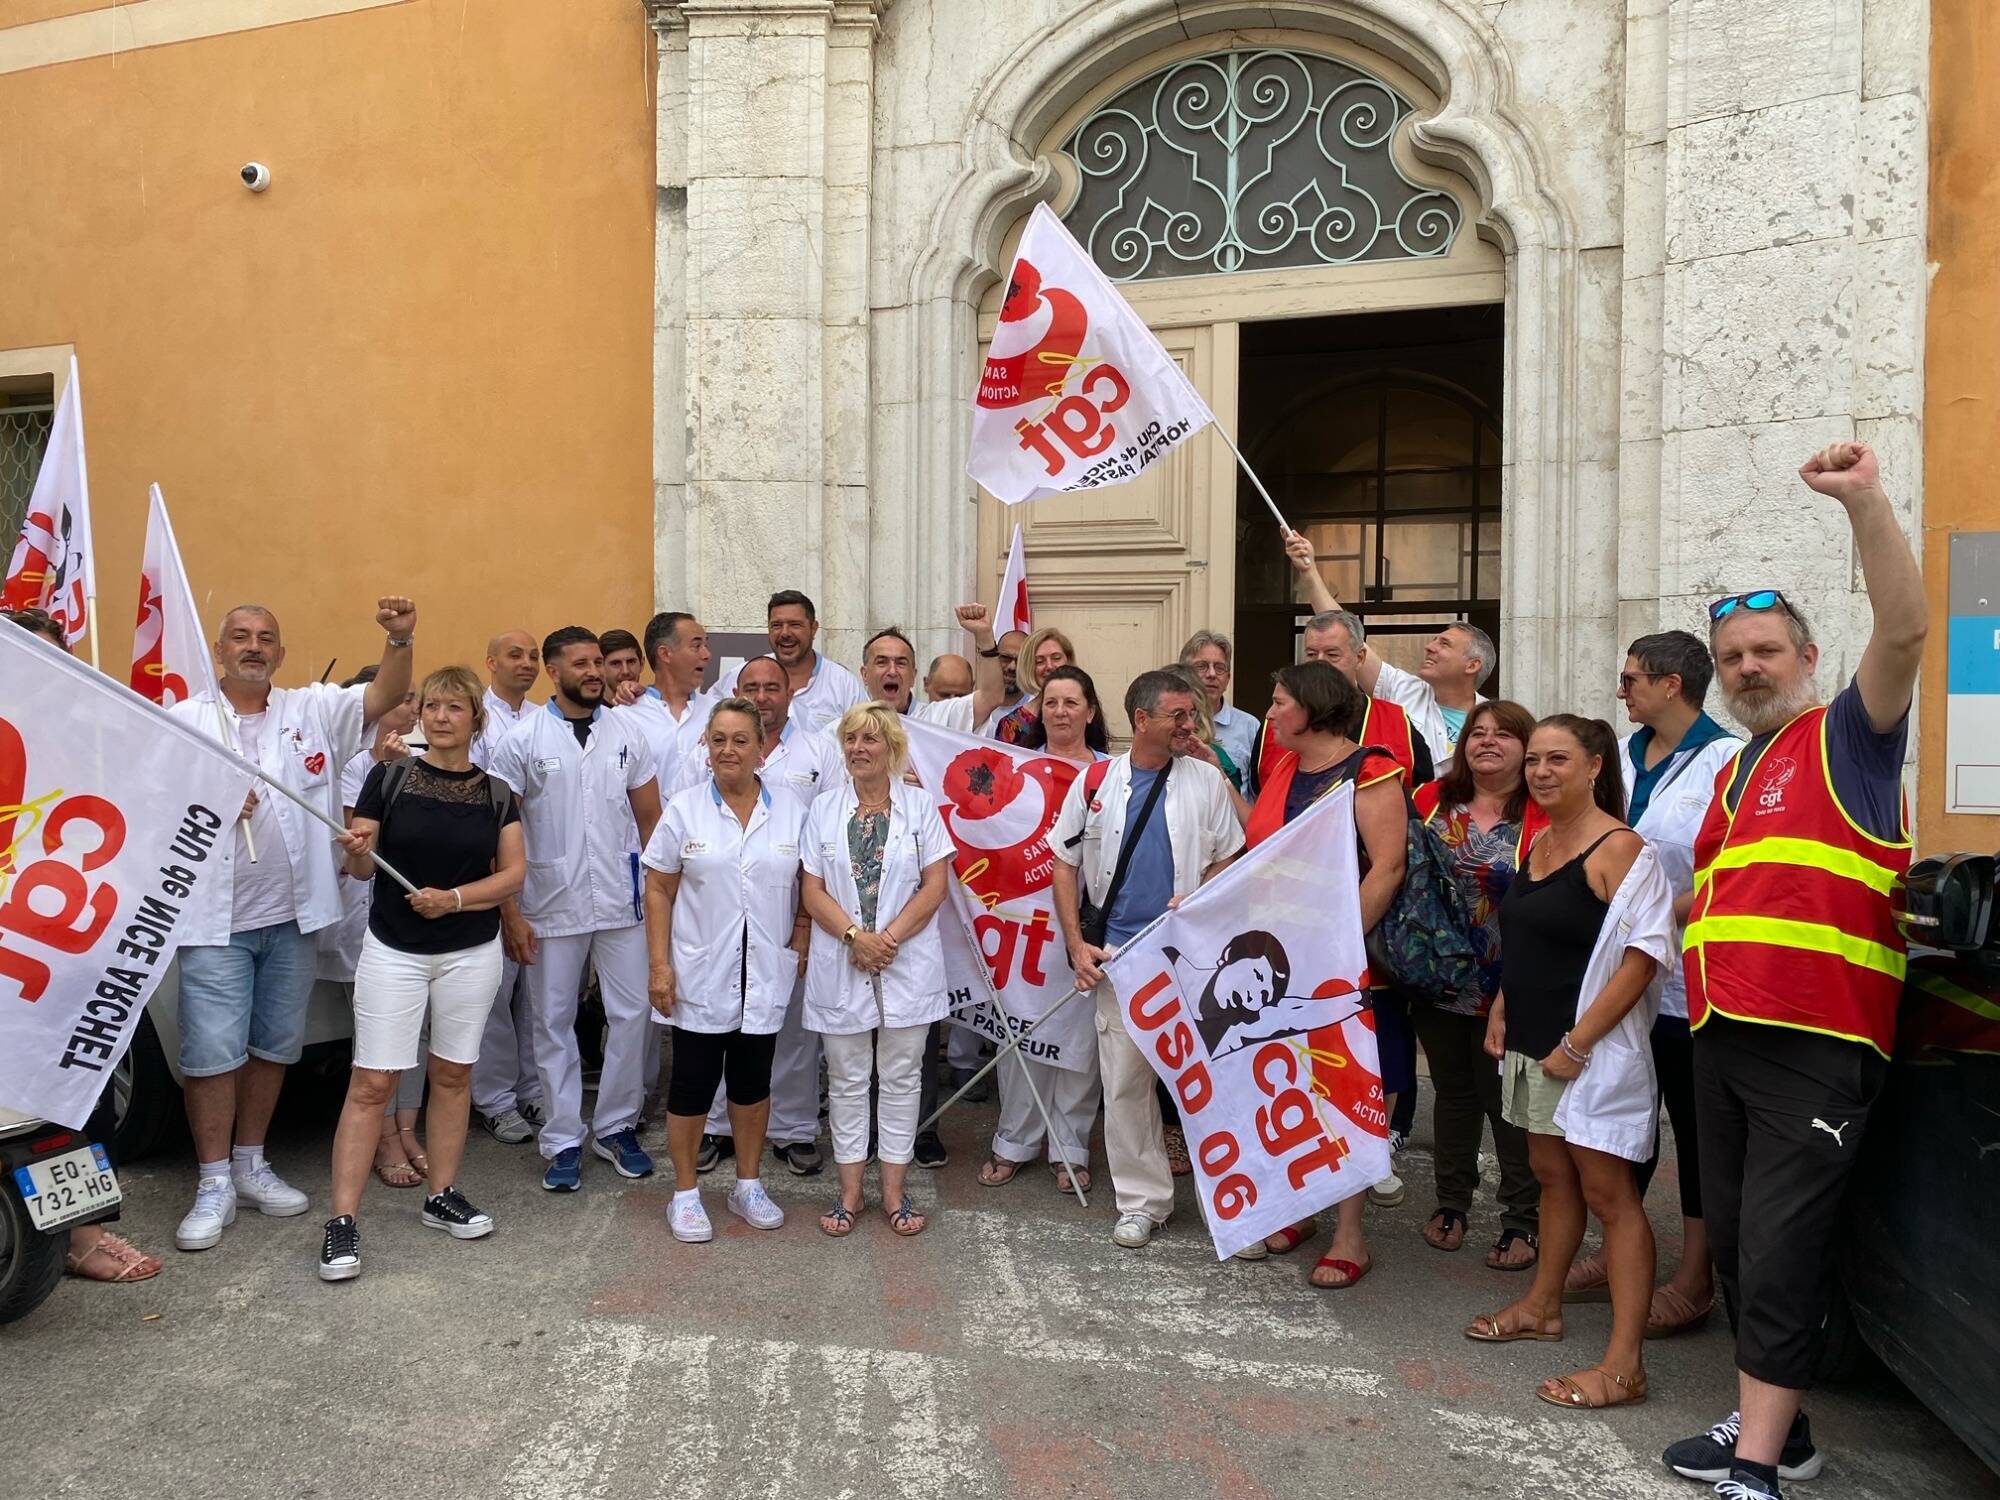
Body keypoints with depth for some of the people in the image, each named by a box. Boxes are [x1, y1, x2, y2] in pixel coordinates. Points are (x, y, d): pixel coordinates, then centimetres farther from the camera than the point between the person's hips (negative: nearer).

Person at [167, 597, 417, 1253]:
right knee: (211, 1053, -2)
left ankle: (250, 1163, 29)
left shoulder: (313, 710, 4)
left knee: (274, 1047, 13)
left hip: (292, 916, 2)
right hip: (215, 920, -2)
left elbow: (386, 695, -9)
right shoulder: (183, 721, 3)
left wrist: (399, 638, -26)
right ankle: (214, 1185, 12)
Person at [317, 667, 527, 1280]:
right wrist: (356, 852, -25)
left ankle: (443, 1196, 26)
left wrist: (454, 898, -16)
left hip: (471, 953, 2)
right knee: (372, 1083, -3)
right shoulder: (389, 777, -3)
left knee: (453, 1073, 12)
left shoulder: (496, 793, 2)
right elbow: (361, 868, -2)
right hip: (393, 951, -2)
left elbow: (514, 873, -1)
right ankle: (342, 1219, 4)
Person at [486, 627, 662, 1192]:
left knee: (631, 1013, 5)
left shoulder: (626, 733, 4)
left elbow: (650, 816, 8)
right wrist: (509, 912, -6)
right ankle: (564, 1141, 20)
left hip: (622, 902, 2)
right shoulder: (523, 739, -3)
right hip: (551, 906, -2)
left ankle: (616, 1127, 22)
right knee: (553, 1023, 7)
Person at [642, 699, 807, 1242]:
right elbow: (659, 891, -2)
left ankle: (748, 1186, 29)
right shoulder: (684, 810, -3)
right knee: (692, 1082, 5)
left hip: (765, 975, 2)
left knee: (753, 1080, 13)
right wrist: (659, 965, -7)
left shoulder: (791, 810, 1)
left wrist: (801, 943, -3)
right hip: (699, 975, -2)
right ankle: (685, 1194, 21)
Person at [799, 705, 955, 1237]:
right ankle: (850, 1190, 21)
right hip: (840, 965, 1)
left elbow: (936, 883, -3)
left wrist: (891, 937, -14)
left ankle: (894, 1190, 18)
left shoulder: (920, 804, 2)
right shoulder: (824, 809, 5)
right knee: (846, 1081, 9)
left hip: (909, 964, -1)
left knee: (901, 1078, 7)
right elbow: (813, 890, 1)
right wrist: (855, 936, -14)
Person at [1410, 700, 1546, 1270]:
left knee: (1507, 1100, 6)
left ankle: (1523, 1220, 21)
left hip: (1505, 989, -4)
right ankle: (1451, 1202, 32)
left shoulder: (1543, 817, -9)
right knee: (1452, 1092, 17)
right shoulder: (1433, 801, 4)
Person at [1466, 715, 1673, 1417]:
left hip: (1591, 1051, -8)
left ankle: (1624, 1364, 2)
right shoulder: (1537, 843, 11)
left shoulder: (1619, 849, -15)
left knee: (1608, 1192, -4)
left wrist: (1577, 1044, -20)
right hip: (1532, 1045, 8)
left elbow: (1640, 959, -19)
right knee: (1552, 1175, 20)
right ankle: (1542, 1305, 34)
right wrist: (1501, 1009, 10)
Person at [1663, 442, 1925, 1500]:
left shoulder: (1847, 736, 0)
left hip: (1817, 1045, -8)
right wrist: (1695, 959, 15)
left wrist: (1865, 503, -27)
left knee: (1780, 1251, -6)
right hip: (1722, 1036, 8)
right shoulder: (1731, 775, 21)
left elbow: (1903, 631, -19)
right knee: (1736, 1241, 14)